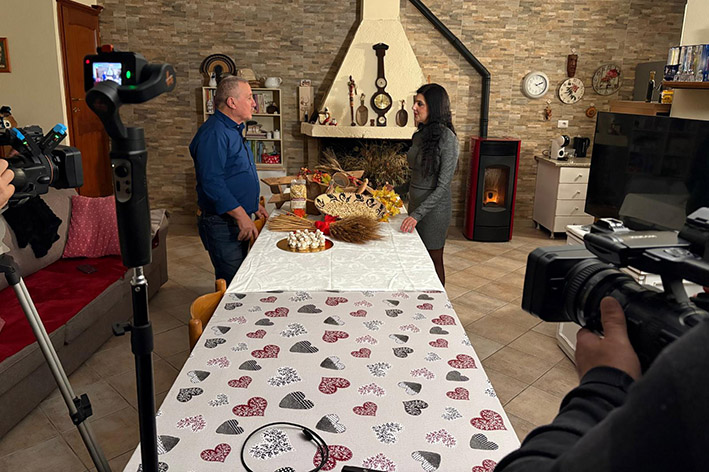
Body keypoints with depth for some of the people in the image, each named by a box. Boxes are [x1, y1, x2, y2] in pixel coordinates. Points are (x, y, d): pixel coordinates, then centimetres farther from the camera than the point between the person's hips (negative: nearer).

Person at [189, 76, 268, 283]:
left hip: (239, 220, 10)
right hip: (222, 224, -10)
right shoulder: (214, 133, -18)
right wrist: (241, 215, -26)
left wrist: (253, 205, 23)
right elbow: (212, 182, -25)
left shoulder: (234, 130, 16)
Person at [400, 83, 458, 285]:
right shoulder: (419, 135, 6)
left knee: (434, 261, 6)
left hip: (435, 209, -7)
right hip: (416, 204, 7)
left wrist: (417, 214, -22)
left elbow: (443, 186, -20)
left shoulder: (447, 138, -17)